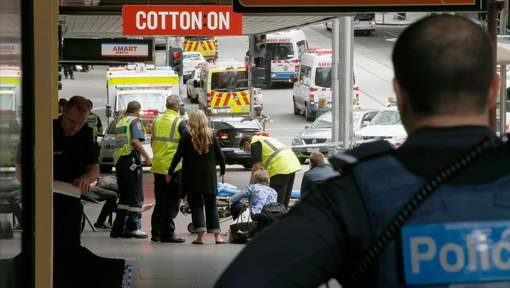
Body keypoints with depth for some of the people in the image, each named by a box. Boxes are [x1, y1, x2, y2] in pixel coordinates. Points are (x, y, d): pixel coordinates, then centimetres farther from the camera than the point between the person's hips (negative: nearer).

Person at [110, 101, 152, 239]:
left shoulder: (120, 122, 17)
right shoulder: (135, 121, -6)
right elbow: (135, 141, -19)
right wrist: (147, 157, -14)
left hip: (118, 160, 8)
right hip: (131, 160, -8)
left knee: (124, 196, 13)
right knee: (136, 196, -2)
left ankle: (118, 227, 11)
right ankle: (133, 228, -4)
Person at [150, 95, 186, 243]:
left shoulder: (156, 121, 7)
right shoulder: (180, 122, -10)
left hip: (158, 166, 6)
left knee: (160, 201, 14)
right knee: (172, 202, 0)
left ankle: (156, 232, 15)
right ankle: (168, 233, -2)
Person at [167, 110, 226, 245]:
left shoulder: (187, 136, -5)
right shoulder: (211, 136, 2)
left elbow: (178, 156, -8)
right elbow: (220, 156, 3)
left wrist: (170, 173, -1)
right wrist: (222, 172, 17)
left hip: (192, 176, -2)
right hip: (209, 176, 2)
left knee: (196, 204, 4)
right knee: (211, 205, 10)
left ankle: (200, 235, -8)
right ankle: (217, 235, 4)